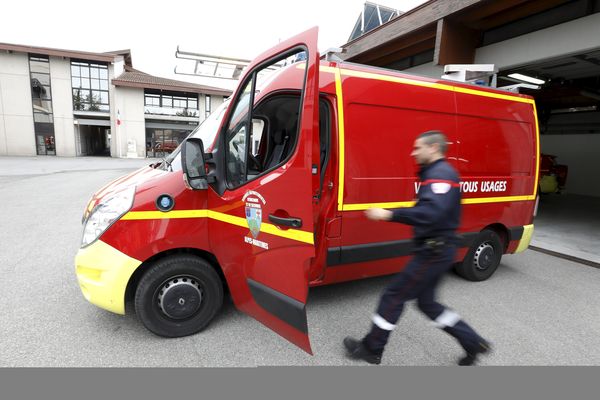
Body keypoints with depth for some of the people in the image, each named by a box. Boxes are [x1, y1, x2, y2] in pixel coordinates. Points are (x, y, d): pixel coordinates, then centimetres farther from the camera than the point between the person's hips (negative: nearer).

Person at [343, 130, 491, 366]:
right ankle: (473, 342, 29)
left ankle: (371, 349, 15)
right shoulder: (436, 173, 16)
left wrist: (389, 214, -32)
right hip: (434, 249, 10)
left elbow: (431, 213, -33)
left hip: (434, 252, -10)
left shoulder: (440, 174, -17)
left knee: (394, 296, -1)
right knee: (426, 302, 19)